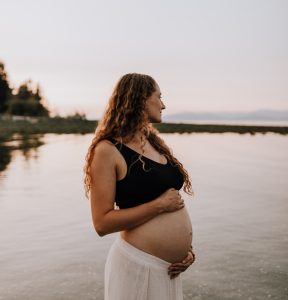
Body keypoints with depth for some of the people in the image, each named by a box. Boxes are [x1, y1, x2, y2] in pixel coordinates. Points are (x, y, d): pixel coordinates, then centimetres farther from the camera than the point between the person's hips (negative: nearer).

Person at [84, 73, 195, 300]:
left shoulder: (155, 143, 9)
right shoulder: (109, 150, -13)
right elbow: (102, 223, -17)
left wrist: (185, 246, 6)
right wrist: (159, 205, -17)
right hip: (138, 265, -7)